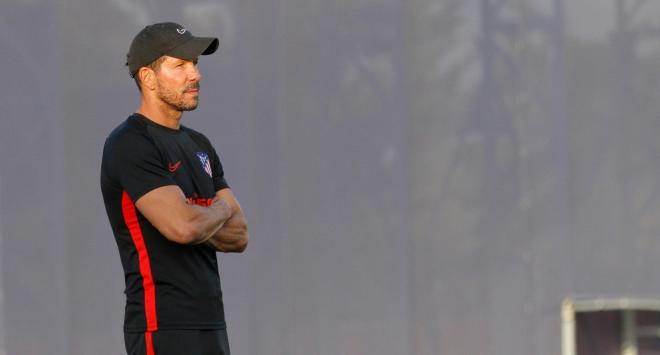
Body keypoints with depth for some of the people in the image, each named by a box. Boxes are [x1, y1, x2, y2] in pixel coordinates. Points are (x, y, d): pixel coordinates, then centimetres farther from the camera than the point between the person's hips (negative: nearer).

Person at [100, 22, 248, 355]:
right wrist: (219, 209, -1)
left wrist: (197, 226, -8)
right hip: (163, 327, -9)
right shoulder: (129, 145, -11)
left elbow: (239, 235, 13)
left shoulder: (198, 146, 18)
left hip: (210, 322, 9)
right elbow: (183, 225, -23)